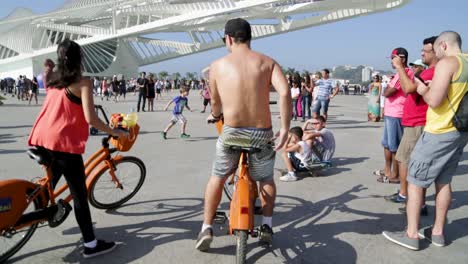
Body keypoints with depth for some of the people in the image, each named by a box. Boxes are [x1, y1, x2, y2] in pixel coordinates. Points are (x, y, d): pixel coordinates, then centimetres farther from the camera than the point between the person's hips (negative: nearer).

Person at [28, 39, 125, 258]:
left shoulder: (53, 82, 15)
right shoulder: (83, 82, -6)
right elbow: (90, 118, -16)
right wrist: (115, 132, -6)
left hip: (43, 141, 8)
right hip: (64, 143, -8)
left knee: (50, 183, 30)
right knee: (79, 195, -2)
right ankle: (91, 245, 5)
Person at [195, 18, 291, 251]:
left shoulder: (217, 66, 2)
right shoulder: (267, 62, 2)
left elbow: (215, 103, 9)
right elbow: (285, 93, -13)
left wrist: (214, 116, 31)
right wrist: (285, 129, -10)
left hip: (232, 132, 0)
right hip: (262, 134, 1)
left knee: (217, 177, 23)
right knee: (266, 179, 27)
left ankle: (206, 228, 22)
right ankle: (267, 226, 27)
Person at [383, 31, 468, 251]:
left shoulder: (447, 63, -14)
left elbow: (434, 101, -23)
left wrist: (423, 90, -3)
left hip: (440, 132, -8)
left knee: (414, 181, -1)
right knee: (443, 181, 15)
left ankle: (411, 235, 3)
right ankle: (437, 232, 23)